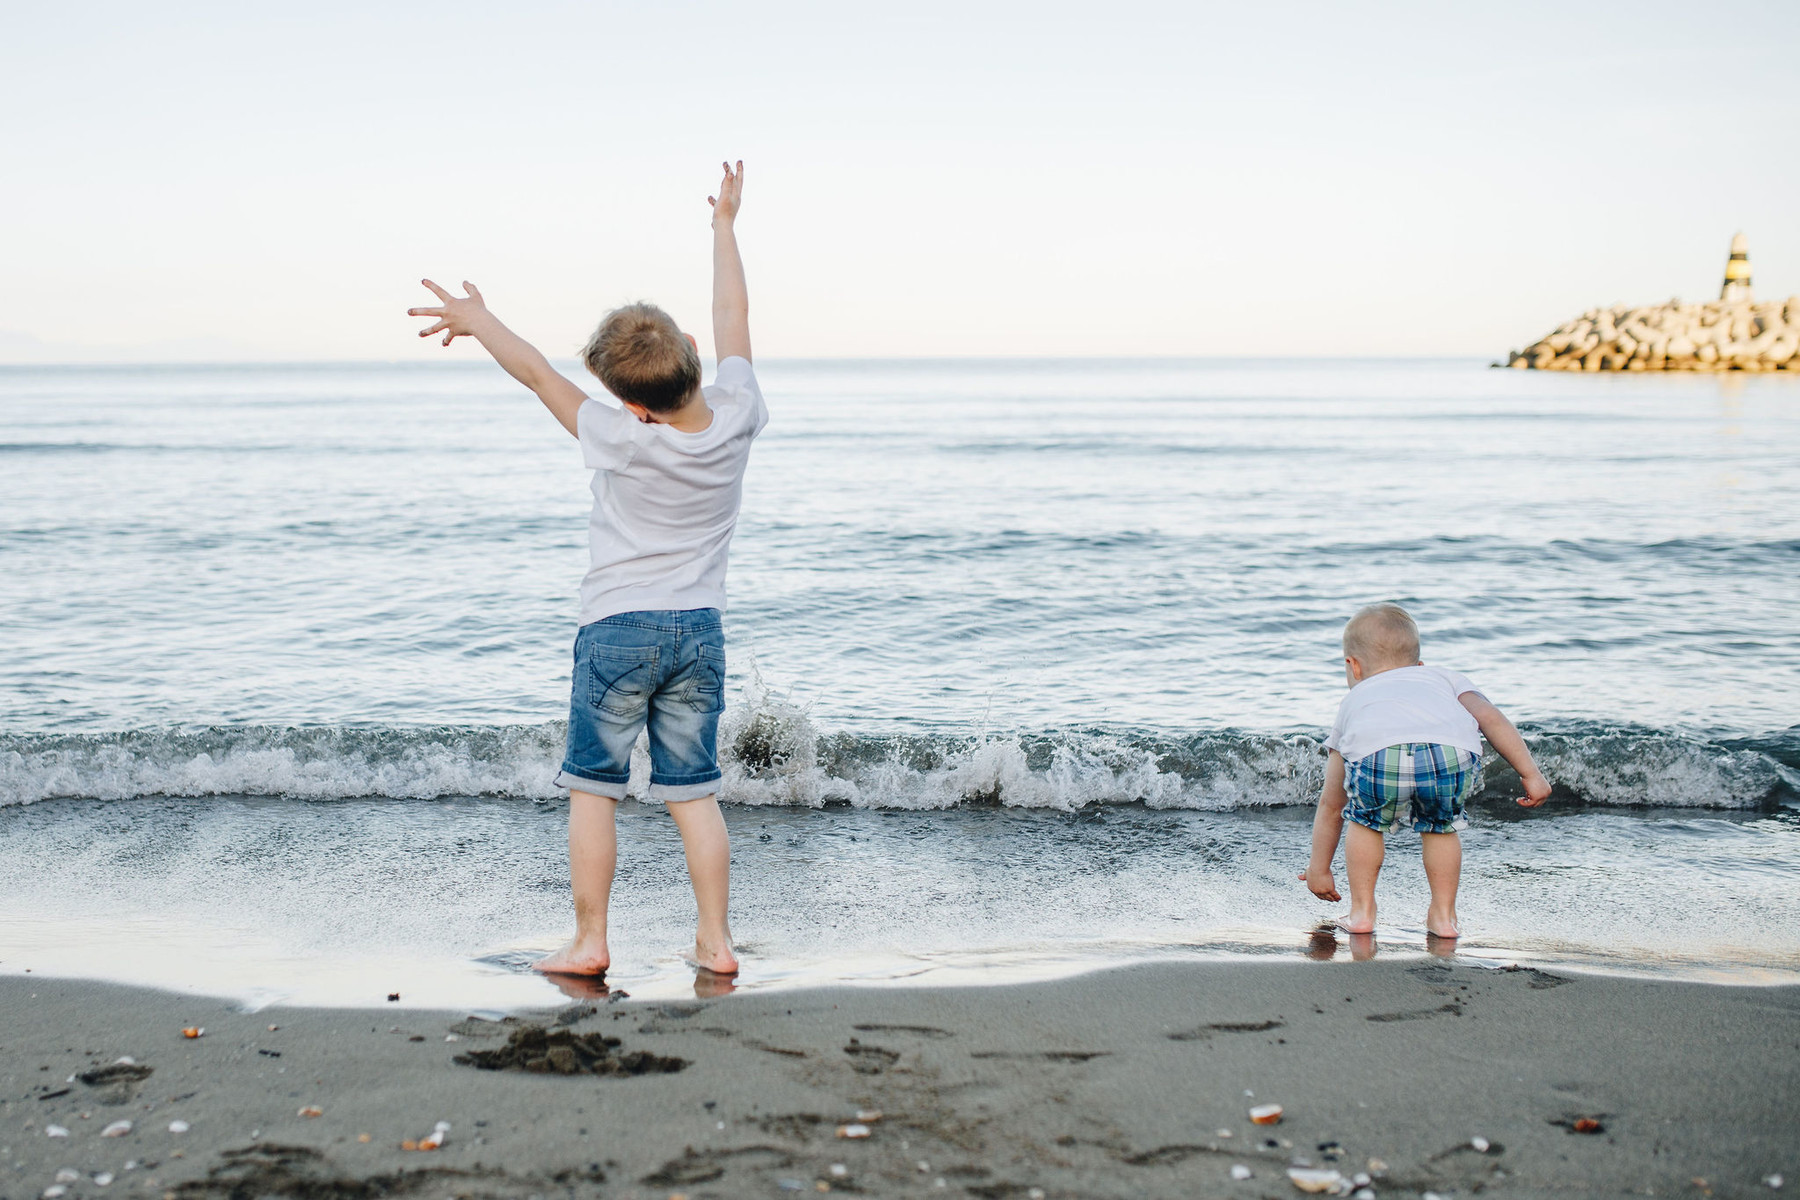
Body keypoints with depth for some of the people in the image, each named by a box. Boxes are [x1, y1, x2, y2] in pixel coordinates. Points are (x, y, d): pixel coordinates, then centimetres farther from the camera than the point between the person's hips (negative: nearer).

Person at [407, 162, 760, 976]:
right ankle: (715, 940, 10)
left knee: (592, 787, 7)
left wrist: (479, 321, 7)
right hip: (700, 631, 4)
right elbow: (732, 318, 4)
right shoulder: (737, 419, -10)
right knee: (693, 791, 8)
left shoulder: (621, 442, -20)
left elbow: (537, 373, -8)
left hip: (619, 631, -4)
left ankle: (589, 941, 10)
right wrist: (725, 223, 18)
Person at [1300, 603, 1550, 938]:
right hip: (1453, 758, 1)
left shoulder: (1352, 703, 41)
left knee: (1367, 822, 30)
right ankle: (1444, 916, 31)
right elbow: (1490, 718, 22)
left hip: (1378, 758, 0)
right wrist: (1530, 774, 21)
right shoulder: (1443, 678, 43)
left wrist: (1319, 870, 52)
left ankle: (1362, 911, 29)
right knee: (1440, 825, 30)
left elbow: (1330, 804, 44)